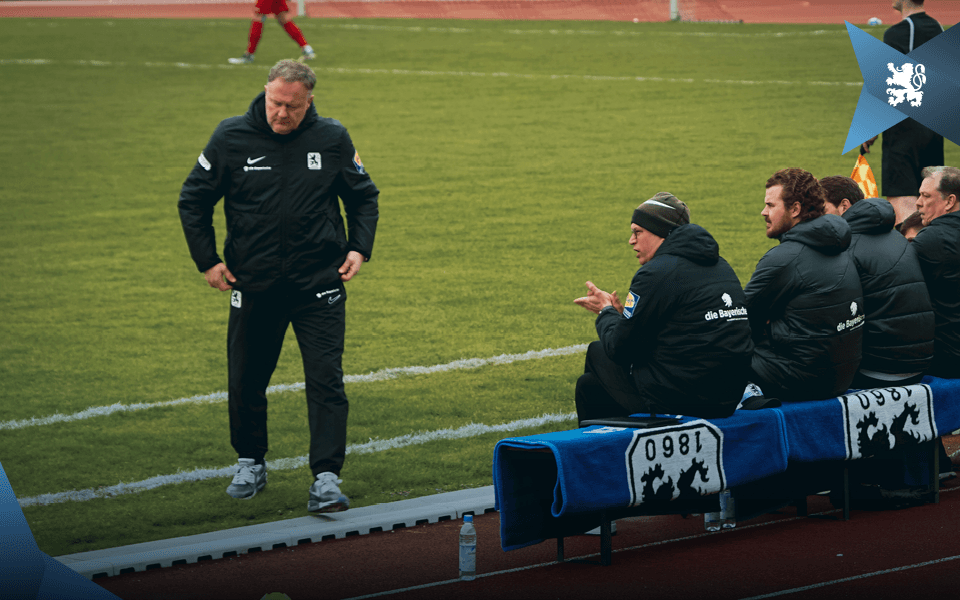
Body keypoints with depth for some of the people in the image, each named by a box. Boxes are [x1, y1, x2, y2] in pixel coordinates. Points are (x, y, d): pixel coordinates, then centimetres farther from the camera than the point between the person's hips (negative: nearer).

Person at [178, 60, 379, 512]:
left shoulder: (332, 139, -2)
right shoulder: (231, 137, -4)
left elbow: (364, 196, 14)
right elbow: (193, 200, 7)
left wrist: (359, 248, 1)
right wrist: (207, 260, 1)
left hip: (319, 286, -1)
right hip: (253, 285, 1)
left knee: (326, 381, -8)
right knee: (246, 381, 10)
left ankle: (326, 476, -8)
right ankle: (251, 462, 30)